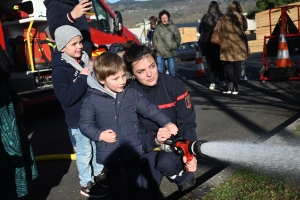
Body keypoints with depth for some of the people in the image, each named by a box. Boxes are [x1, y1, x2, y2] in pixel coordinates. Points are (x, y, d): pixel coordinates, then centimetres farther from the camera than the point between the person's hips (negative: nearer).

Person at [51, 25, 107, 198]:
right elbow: (66, 98, -27)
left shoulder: (85, 59, 2)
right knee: (85, 152, 8)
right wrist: (83, 78, -28)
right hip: (78, 118, -7)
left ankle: (98, 173, 44)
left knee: (98, 146, 22)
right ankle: (87, 185, 27)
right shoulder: (60, 69, -18)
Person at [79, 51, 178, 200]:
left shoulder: (132, 94, -4)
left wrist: (166, 122, -4)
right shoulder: (92, 100, -11)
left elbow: (150, 109, 3)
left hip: (132, 149, 2)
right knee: (113, 184, 21)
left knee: (135, 183, 18)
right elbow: (85, 124, -5)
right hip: (108, 153, -1)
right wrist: (99, 135, -19)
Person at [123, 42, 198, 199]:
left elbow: (187, 124, -13)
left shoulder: (175, 85, -18)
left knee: (166, 162, -31)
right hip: (149, 146, 1)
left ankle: (184, 175, 2)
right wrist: (155, 139, -36)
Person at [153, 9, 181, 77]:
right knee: (159, 70, 7)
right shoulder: (157, 28, 4)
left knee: (171, 69, 7)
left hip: (170, 53, -1)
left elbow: (178, 38, 2)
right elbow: (154, 38, 12)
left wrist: (173, 46, -9)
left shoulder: (173, 27, -1)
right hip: (159, 53, 2)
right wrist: (155, 46, 0)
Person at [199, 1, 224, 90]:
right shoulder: (221, 17, -6)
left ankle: (212, 83, 2)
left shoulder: (205, 17, -5)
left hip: (207, 43, 0)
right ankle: (222, 80, 17)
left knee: (210, 63, 7)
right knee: (219, 62, 15)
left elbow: (200, 30, 1)